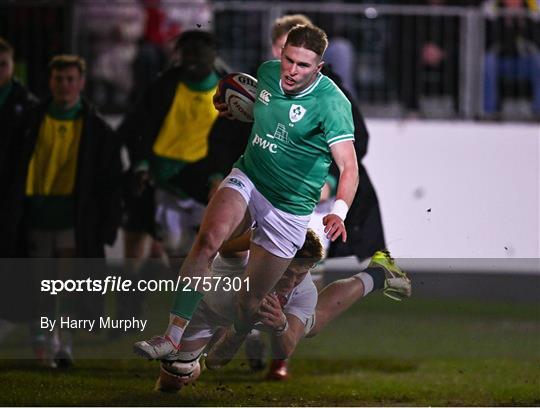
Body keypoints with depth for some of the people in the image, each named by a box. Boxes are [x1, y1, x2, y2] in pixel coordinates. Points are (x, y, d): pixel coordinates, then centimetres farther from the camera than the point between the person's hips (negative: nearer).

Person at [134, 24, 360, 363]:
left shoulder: (331, 103, -19)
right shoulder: (268, 72, -1)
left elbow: (349, 167, -27)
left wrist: (339, 213, -43)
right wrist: (233, 107, 7)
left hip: (288, 211, -3)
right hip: (246, 181, 4)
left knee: (250, 303, 2)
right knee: (208, 240, -28)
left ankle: (229, 349, 37)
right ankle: (173, 338, -31)